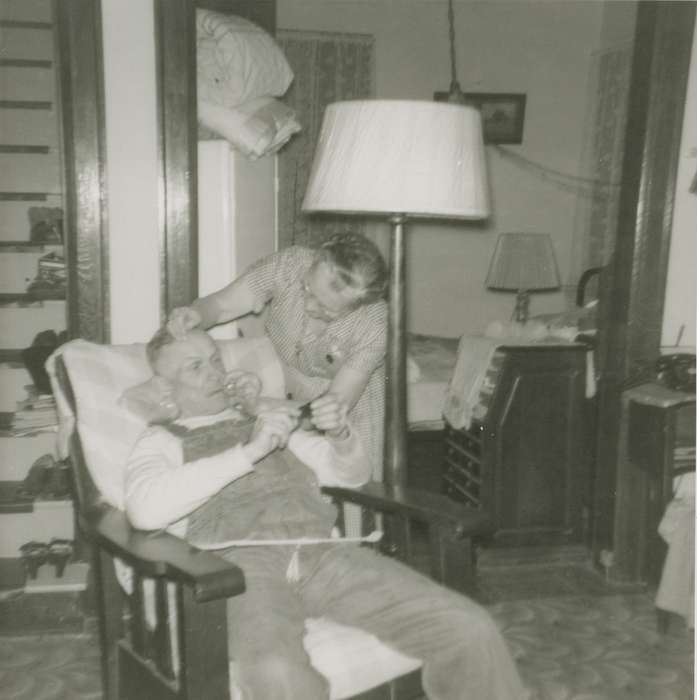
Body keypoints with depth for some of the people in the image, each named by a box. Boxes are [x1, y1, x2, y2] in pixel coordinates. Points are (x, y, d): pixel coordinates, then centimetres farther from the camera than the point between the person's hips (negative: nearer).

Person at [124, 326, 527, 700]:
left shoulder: (266, 422, 30)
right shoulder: (163, 441, 17)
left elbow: (352, 475, 28)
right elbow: (145, 510, -7)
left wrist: (341, 435, 5)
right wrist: (248, 452, -10)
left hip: (323, 551, 4)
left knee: (470, 629, -16)